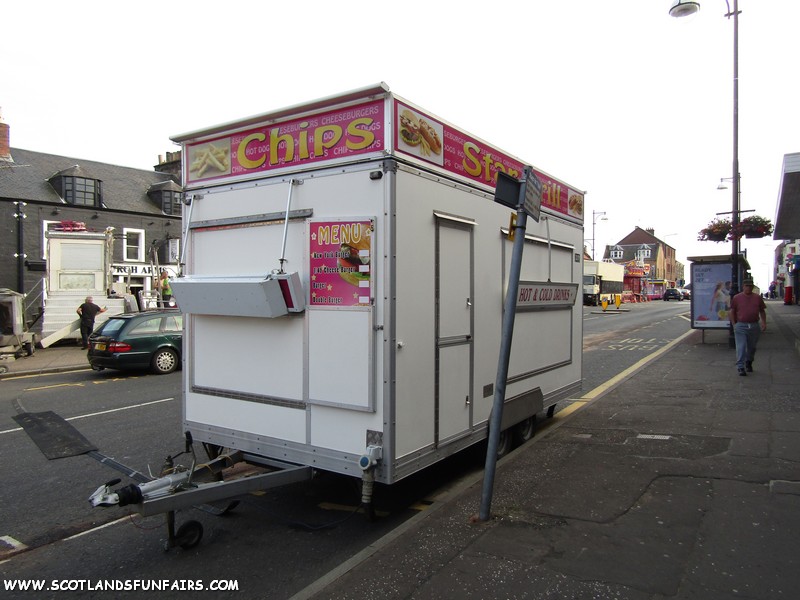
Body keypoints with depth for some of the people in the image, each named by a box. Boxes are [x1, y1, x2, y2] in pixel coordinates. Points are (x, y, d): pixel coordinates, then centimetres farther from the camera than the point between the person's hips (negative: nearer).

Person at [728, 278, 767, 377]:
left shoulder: (758, 297, 8)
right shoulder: (737, 298, 1)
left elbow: (762, 311, 14)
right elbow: (732, 312, 5)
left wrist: (764, 323, 4)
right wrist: (734, 324, -2)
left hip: (754, 326, 3)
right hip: (741, 326, -3)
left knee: (752, 347, 14)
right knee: (741, 347, -7)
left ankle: (749, 363, 35)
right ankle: (741, 367, -6)